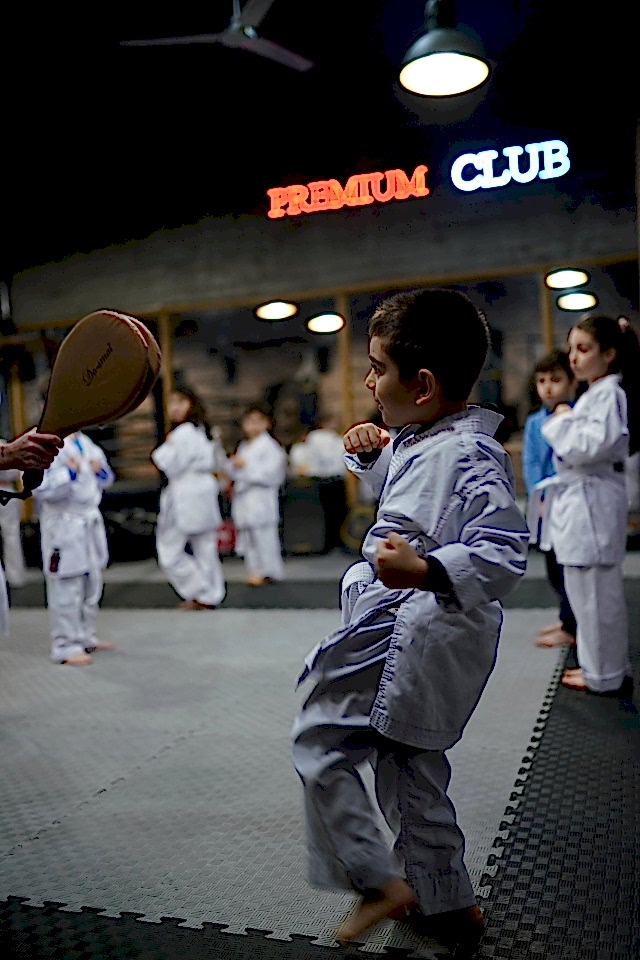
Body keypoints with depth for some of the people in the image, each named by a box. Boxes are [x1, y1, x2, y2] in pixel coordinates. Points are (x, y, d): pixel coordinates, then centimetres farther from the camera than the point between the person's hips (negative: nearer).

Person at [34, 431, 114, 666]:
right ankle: (66, 646, 9)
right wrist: (69, 473, -21)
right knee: (66, 588, -4)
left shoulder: (84, 442, 12)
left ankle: (86, 637, 32)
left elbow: (106, 479, 21)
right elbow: (41, 488, -21)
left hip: (90, 522, 8)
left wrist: (99, 470, 1)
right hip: (63, 525, -8)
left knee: (91, 584, 17)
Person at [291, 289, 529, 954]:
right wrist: (372, 455, 10)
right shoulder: (416, 443, 7)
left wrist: (426, 571, -41)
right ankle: (444, 903, 39)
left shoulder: (468, 456, -23)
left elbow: (504, 555, -27)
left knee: (319, 744, 2)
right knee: (409, 763, 22)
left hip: (408, 641, -10)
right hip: (406, 635, 10)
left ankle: (378, 880, 14)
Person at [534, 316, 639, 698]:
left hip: (593, 503, -11)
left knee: (595, 591, -2)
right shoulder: (595, 393, 17)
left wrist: (563, 421, -12)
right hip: (580, 501, 11)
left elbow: (589, 447, -26)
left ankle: (605, 676, 12)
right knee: (596, 590, 17)